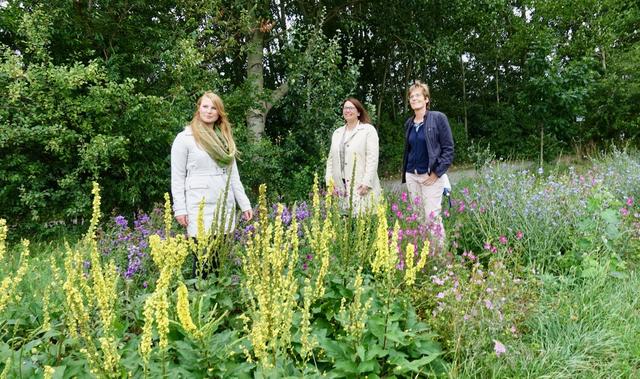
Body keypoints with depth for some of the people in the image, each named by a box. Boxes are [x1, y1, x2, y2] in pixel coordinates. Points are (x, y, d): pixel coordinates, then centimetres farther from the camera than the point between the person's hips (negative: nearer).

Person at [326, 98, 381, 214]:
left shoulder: (368, 130, 3)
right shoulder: (337, 133, 20)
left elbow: (372, 158, -6)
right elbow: (331, 159, 18)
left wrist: (366, 182, -14)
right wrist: (329, 182, 8)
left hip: (361, 186, -4)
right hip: (340, 188, 4)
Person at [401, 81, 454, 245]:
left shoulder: (438, 118, -5)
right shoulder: (409, 123, 12)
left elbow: (448, 149, -6)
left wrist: (437, 173, -12)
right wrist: (405, 173, 14)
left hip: (432, 176, -5)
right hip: (412, 176, 5)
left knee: (432, 217, -10)